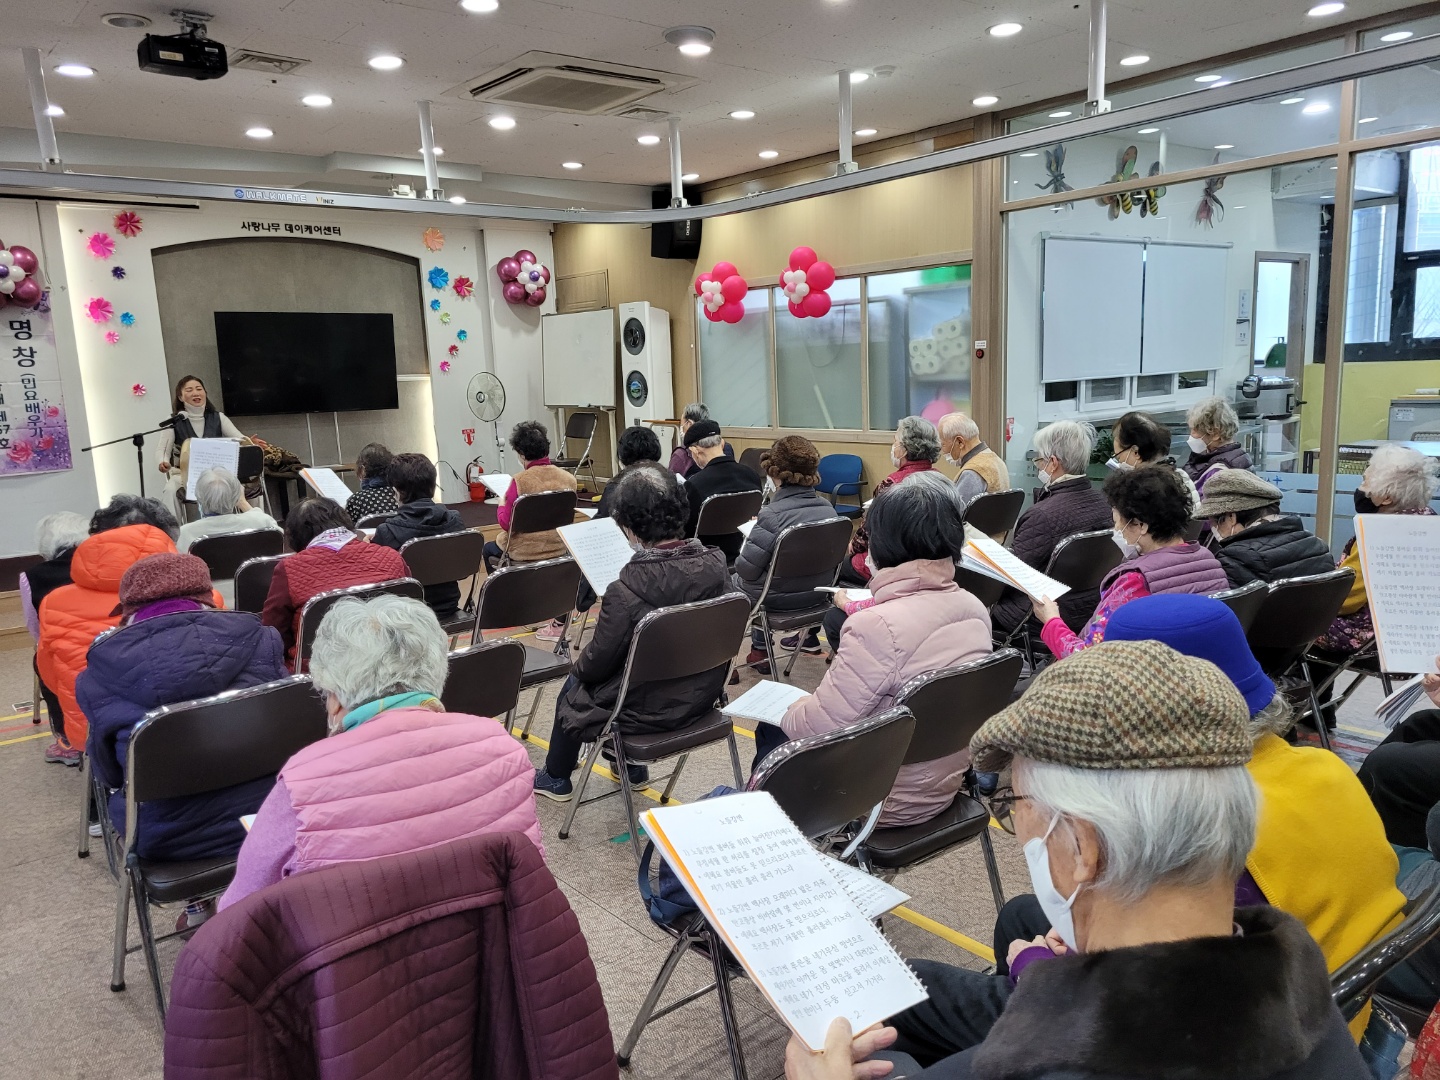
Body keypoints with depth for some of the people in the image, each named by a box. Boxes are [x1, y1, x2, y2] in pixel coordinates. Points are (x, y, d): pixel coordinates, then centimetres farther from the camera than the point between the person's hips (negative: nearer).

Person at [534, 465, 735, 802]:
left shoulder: (626, 591, -31)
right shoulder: (716, 564, -13)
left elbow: (598, 663, -16)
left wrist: (578, 666, 7)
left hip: (651, 711, -6)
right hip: (702, 695, 6)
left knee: (574, 687, 24)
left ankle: (556, 778, 44)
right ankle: (631, 766, 44)